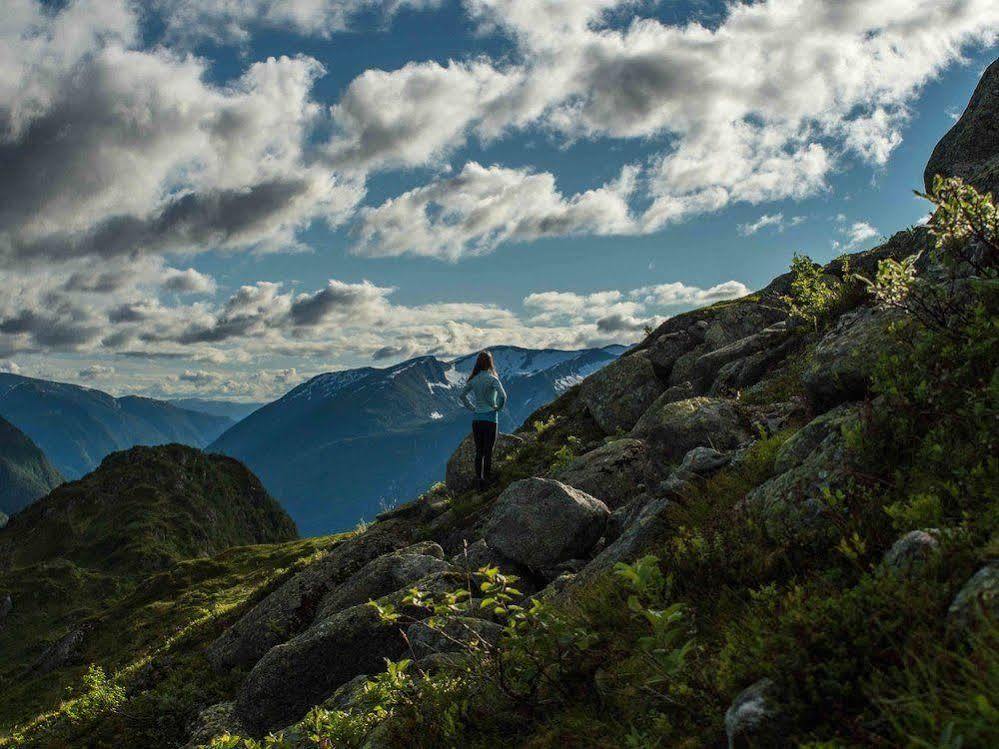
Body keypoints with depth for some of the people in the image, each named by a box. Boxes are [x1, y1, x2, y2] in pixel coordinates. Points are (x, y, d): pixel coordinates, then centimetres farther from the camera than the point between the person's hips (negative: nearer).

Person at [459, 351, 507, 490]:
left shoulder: (473, 380, 3)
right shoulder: (492, 379, -12)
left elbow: (462, 395, 7)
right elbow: (502, 396, -22)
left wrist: (472, 408, 10)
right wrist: (498, 408, -7)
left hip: (476, 418, 4)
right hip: (490, 418, -4)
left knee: (479, 451, 13)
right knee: (488, 452, 4)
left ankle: (478, 479, 15)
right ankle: (486, 480, 5)